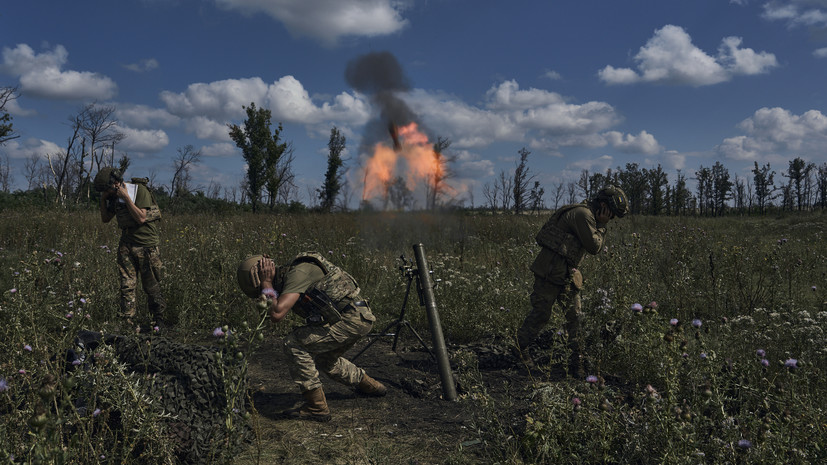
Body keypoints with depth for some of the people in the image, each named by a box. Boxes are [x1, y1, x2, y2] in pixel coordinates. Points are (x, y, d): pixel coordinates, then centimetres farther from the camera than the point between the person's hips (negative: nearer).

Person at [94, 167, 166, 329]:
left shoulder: (140, 191, -13)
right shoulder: (115, 196, 9)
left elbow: (141, 218, -20)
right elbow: (105, 219, 16)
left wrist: (126, 197, -21)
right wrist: (103, 200, 2)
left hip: (146, 244, -6)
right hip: (126, 244, 6)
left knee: (152, 286, 2)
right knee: (127, 285, 2)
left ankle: (159, 319, 16)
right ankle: (127, 322, 7)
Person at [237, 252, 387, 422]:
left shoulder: (297, 273, -18)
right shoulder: (288, 276, 13)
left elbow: (276, 314, -28)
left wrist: (267, 285, -15)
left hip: (351, 320, -10)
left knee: (293, 345, -12)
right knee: (324, 360, 29)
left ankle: (317, 408, -6)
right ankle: (369, 385, 47)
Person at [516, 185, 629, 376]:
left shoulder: (586, 214, 18)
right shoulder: (583, 214, -15)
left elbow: (593, 246, 23)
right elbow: (594, 247, -14)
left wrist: (600, 226, 11)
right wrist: (601, 226, -2)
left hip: (566, 273, 10)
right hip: (551, 270, -10)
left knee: (575, 315, 8)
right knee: (540, 314, -5)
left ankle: (577, 364, 14)